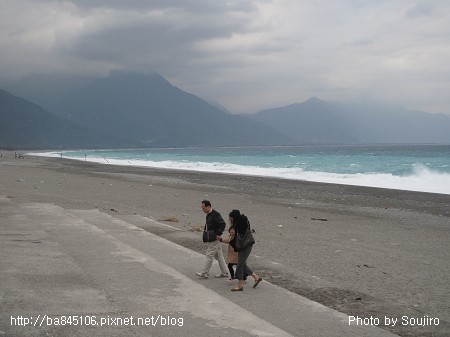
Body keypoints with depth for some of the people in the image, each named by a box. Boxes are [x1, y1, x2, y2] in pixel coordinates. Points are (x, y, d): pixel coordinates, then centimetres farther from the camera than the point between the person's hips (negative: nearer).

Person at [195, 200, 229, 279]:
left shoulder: (215, 214, -18)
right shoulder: (208, 215, 12)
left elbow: (223, 224, -24)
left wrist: (217, 234, -23)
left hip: (215, 239, -10)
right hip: (210, 239, 10)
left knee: (209, 255, -5)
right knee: (219, 255, 13)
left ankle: (205, 273, 2)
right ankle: (224, 272, 19)